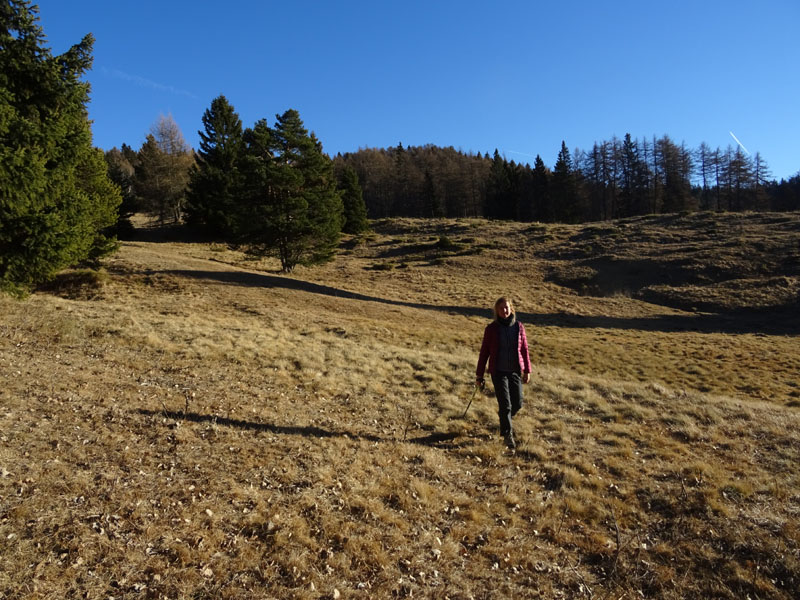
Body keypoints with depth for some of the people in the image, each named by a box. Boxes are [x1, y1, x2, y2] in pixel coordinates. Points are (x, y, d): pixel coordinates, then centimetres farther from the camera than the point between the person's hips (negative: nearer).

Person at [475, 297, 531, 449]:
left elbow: (524, 349, 6)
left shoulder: (519, 327, -1)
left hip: (515, 371, 3)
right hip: (498, 372, -2)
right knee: (505, 404, -5)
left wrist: (527, 370, 8)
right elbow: (484, 352, -2)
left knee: (517, 403, 6)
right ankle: (507, 434, 13)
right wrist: (479, 375, -1)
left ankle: (505, 420, 39)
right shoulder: (491, 328, -6)